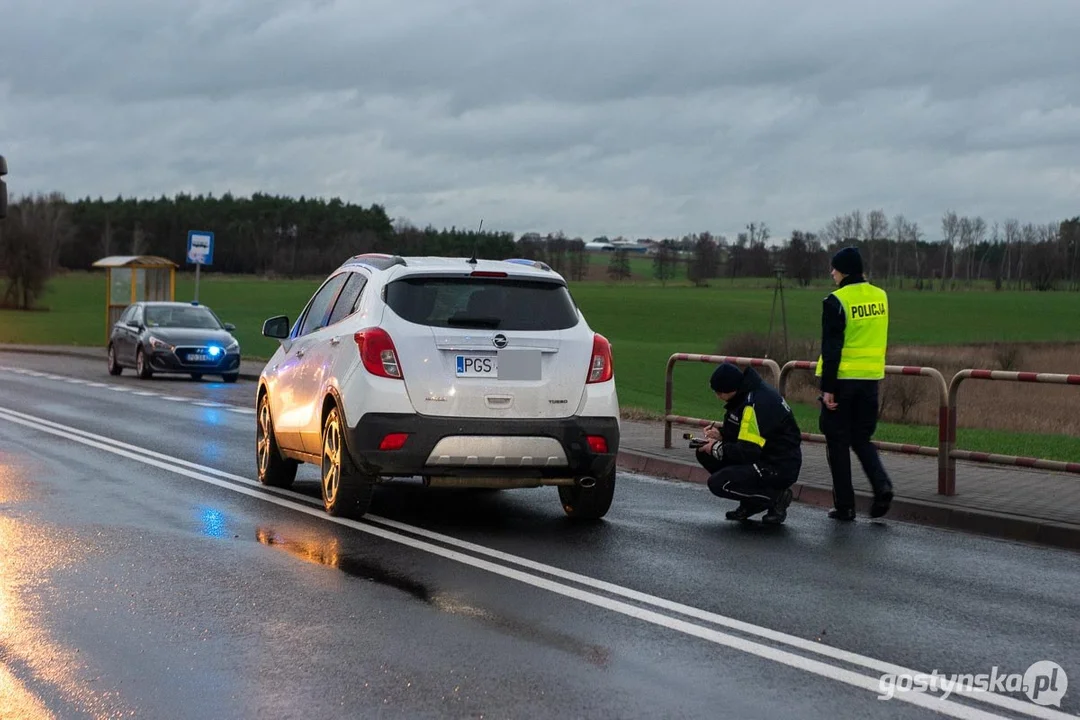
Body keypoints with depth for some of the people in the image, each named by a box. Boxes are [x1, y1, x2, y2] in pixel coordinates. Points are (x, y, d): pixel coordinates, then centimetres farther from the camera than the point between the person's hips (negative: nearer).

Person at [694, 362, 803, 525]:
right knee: (705, 454, 5)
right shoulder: (745, 394, 5)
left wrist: (717, 449, -11)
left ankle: (776, 497, -5)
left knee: (718, 484, -21)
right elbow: (743, 432, 20)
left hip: (780, 468, -11)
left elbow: (749, 450, -26)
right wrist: (721, 433, 1)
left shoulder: (755, 404, -26)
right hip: (764, 458, 11)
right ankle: (749, 504, 10)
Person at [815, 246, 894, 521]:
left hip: (843, 377, -5)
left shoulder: (837, 301, -12)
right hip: (871, 377, 5)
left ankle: (845, 505, 7)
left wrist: (827, 387, -13)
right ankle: (881, 485, -5)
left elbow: (832, 347, -15)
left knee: (838, 441, 6)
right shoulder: (880, 296, 6)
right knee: (862, 437, 18)